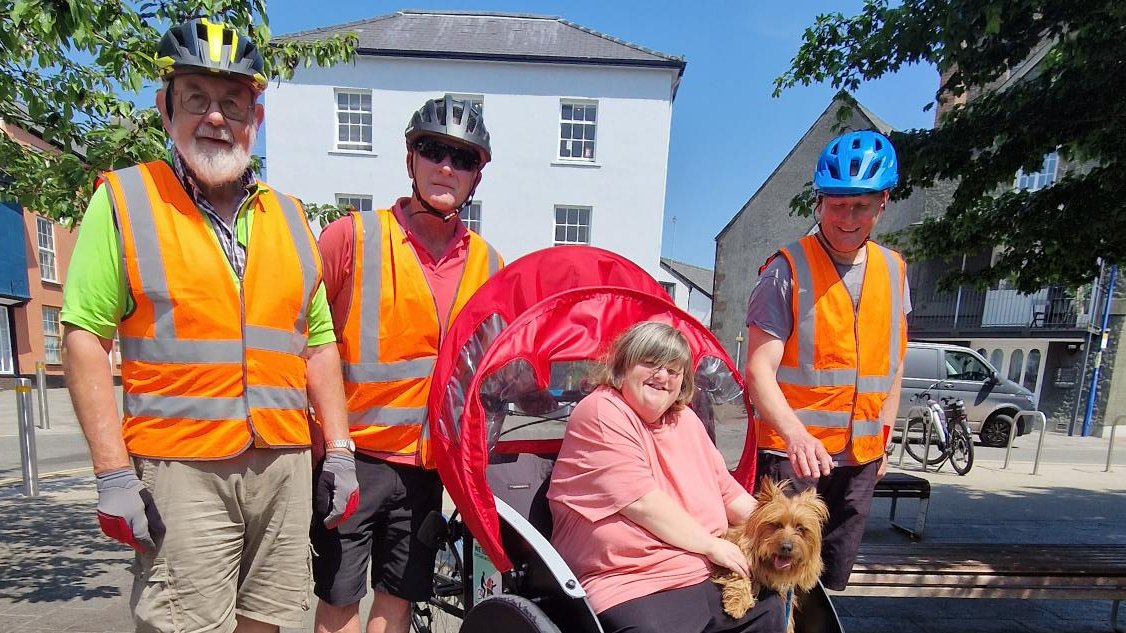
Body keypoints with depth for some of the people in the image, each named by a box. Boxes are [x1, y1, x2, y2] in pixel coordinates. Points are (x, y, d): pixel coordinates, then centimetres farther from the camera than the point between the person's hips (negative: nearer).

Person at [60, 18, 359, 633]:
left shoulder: (287, 215, 11)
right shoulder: (124, 198, 1)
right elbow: (85, 339, -5)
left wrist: (340, 453, 7)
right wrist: (114, 474, -11)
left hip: (285, 464, 4)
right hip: (179, 471, -3)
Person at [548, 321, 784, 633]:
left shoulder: (685, 418, 13)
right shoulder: (601, 413, -12)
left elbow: (727, 491, 18)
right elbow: (642, 503, -19)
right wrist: (710, 544, -11)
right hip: (634, 587, -8)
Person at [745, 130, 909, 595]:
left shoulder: (893, 271, 6)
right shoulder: (788, 269, -11)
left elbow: (894, 362, 15)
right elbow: (760, 367, -19)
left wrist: (883, 436, 15)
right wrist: (796, 435, -33)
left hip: (861, 457, 5)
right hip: (793, 452, -5)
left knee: (833, 578, 20)